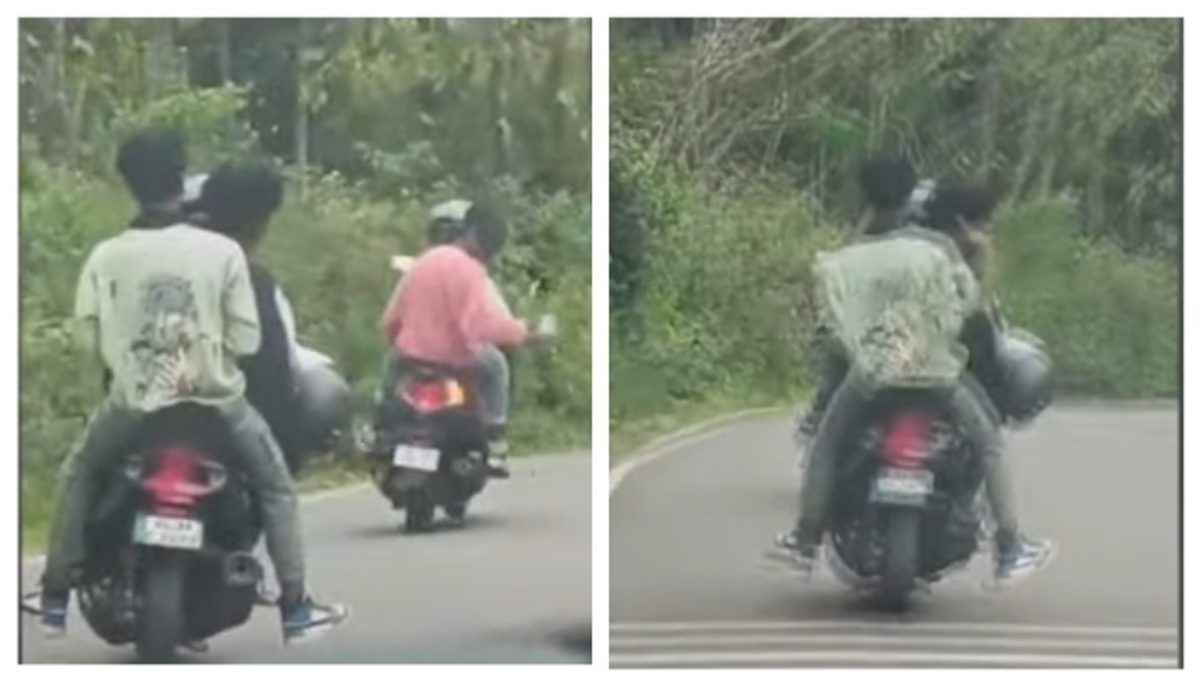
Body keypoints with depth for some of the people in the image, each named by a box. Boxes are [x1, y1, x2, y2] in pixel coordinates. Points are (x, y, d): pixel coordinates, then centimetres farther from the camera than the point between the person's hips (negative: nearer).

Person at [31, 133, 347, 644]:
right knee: (275, 486, 20)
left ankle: (55, 599, 23)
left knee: (78, 476, 26)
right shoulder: (222, 251, -11)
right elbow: (246, 338, -9)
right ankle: (295, 607, 16)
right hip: (215, 400, -1)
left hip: (134, 403, 1)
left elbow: (89, 335, -5)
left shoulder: (106, 256, -9)